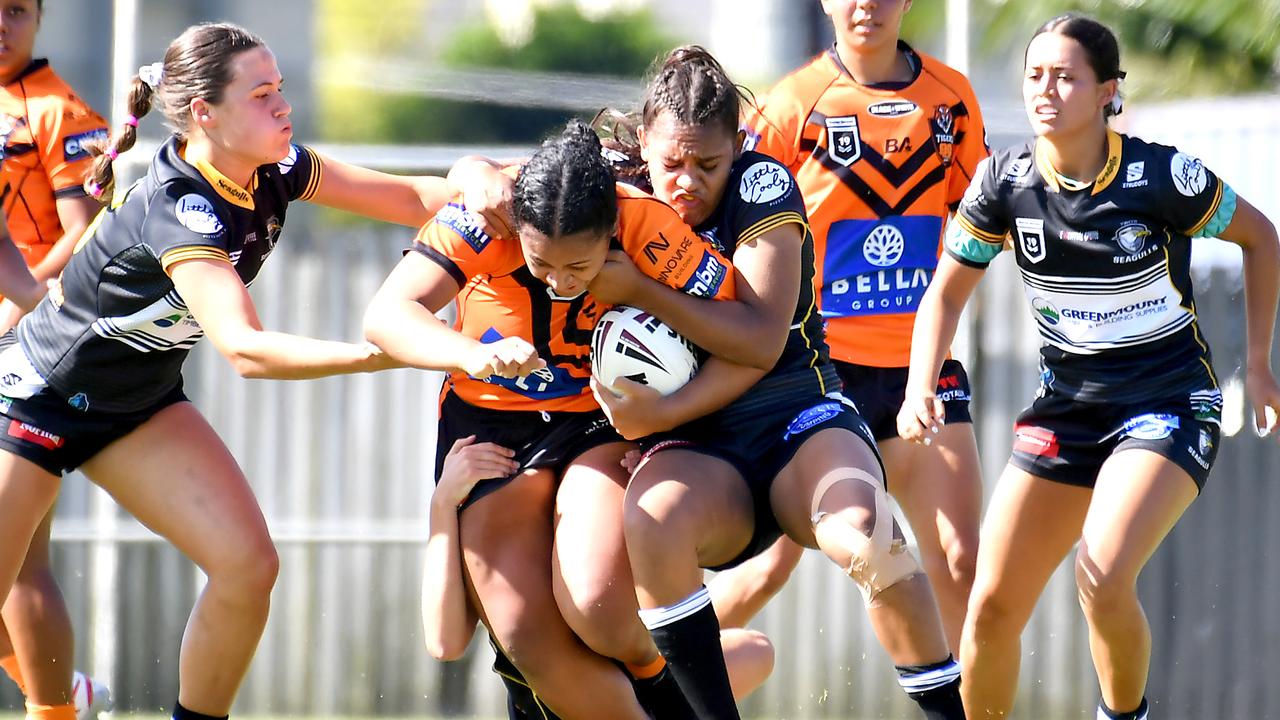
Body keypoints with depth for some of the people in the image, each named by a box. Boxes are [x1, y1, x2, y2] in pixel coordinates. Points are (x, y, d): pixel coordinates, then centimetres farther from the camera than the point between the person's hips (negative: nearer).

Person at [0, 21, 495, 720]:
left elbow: (415, 198, -4)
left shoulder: (275, 171, -10)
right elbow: (245, 348, -43)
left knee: (247, 567, -11)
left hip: (142, 400, 7)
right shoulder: (176, 209, -33)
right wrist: (392, 352, -49)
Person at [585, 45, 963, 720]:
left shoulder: (762, 184, -5)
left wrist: (639, 289, -16)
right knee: (650, 519, -37)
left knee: (862, 532, -38)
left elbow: (760, 341, -12)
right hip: (699, 448, 2)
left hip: (800, 416, -2)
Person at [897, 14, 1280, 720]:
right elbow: (946, 292, 5)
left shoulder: (1159, 176, -16)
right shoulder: (1006, 181, -6)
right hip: (1066, 404, 4)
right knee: (992, 605, -5)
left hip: (1169, 404, -4)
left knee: (1102, 578, -27)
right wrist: (920, 387, -12)